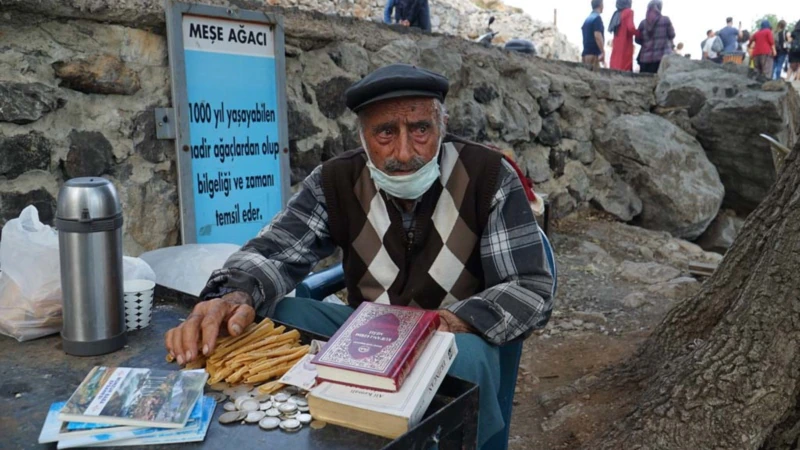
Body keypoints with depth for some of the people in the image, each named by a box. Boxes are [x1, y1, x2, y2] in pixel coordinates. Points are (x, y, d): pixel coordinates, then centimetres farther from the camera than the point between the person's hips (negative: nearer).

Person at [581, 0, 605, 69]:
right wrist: (603, 52, -17)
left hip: (586, 53, 8)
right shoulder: (597, 18, -8)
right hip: (593, 54, -8)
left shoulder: (587, 19, 18)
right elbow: (597, 36, -18)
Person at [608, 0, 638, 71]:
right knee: (624, 70, -9)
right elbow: (631, 28, -17)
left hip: (616, 46, 7)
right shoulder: (628, 12, -5)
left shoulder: (617, 13, 15)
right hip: (625, 46, -7)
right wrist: (638, 33, 1)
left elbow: (611, 29, 16)